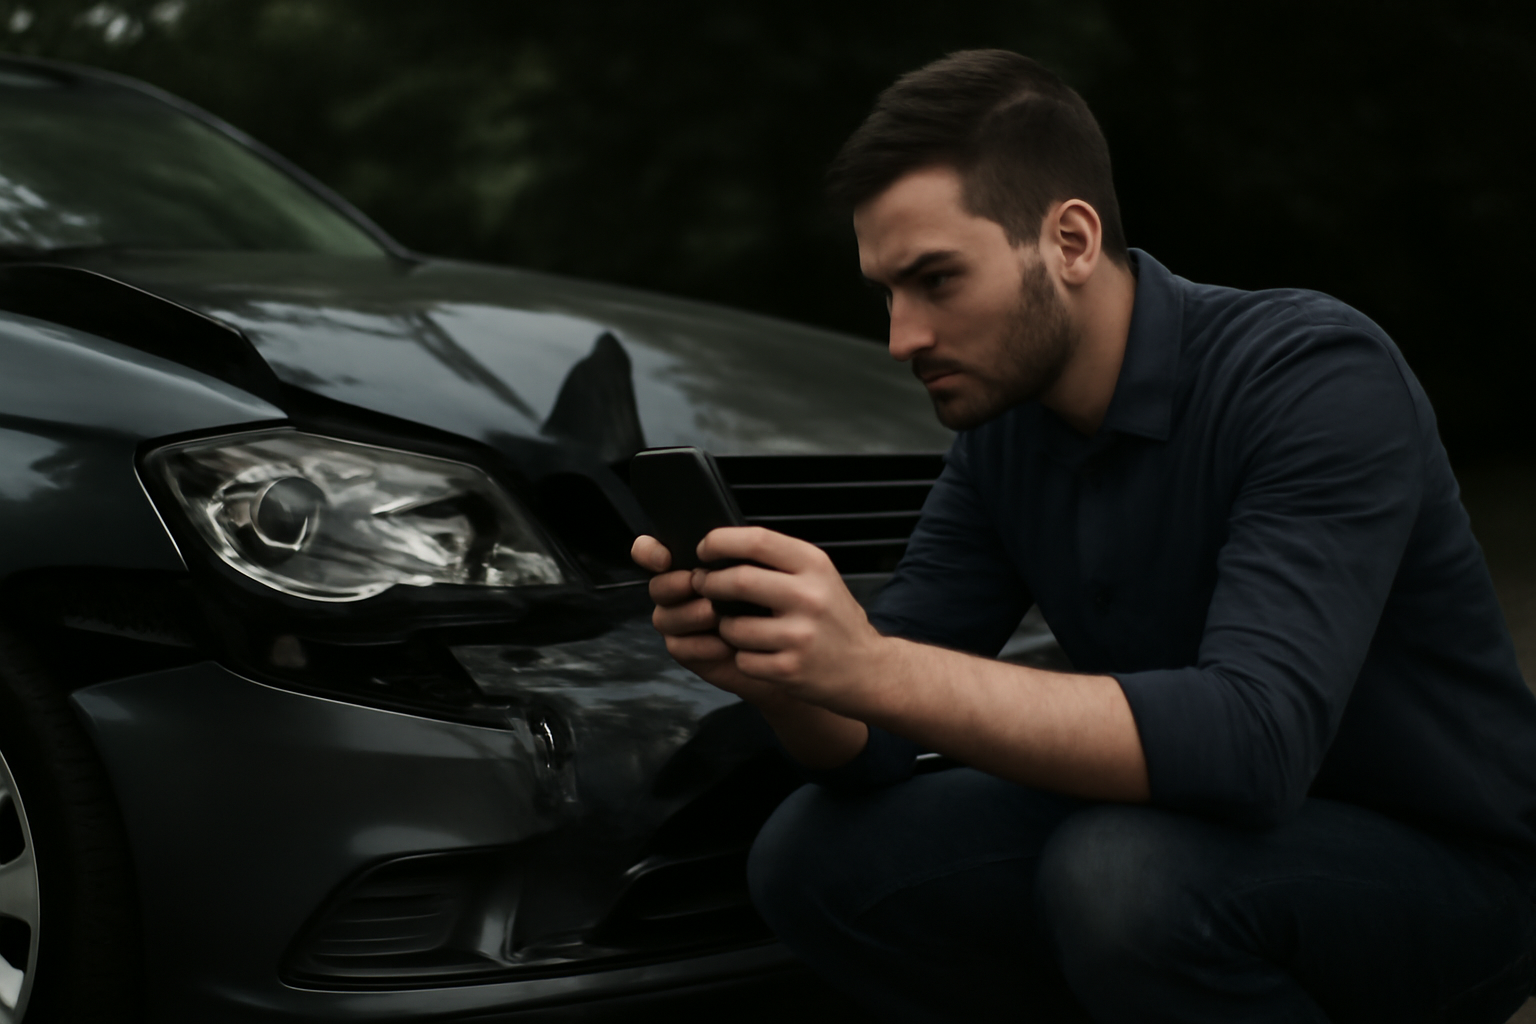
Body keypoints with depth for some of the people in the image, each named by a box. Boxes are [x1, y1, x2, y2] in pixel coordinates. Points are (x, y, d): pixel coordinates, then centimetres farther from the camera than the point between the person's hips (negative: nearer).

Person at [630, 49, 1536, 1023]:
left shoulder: (1315, 377, -24)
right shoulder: (1004, 428, -1)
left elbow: (1253, 741, -37)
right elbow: (870, 749, -2)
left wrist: (872, 666, -42)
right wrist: (772, 665, -26)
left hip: (1443, 869, -6)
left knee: (1121, 874, -36)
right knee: (813, 859, -7)